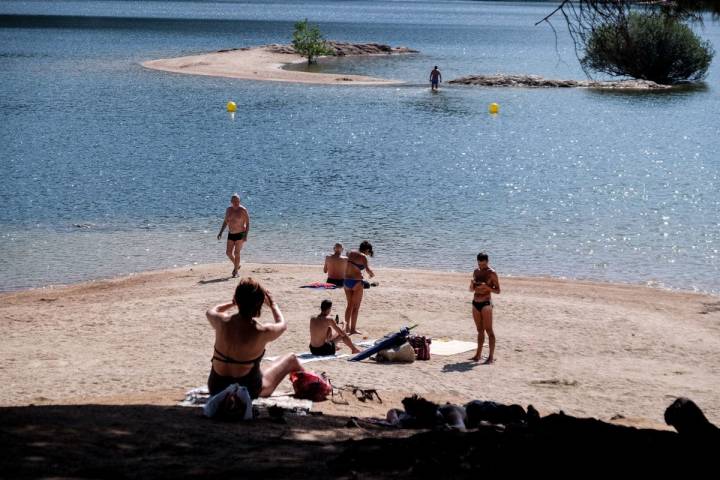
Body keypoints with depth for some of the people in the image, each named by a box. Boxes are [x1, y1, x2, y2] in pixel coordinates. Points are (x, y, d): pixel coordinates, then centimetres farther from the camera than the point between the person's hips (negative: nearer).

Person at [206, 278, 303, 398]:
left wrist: (233, 303, 22)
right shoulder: (262, 332, -22)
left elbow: (210, 312, 13)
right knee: (290, 359, 19)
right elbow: (282, 324, 3)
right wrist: (272, 304, 18)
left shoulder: (222, 322, -15)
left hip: (216, 389, 3)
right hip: (248, 391, -3)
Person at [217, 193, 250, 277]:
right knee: (228, 252, 4)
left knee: (236, 253, -7)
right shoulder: (229, 210, 4)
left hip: (240, 234, -6)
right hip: (231, 234, 6)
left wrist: (246, 235, -21)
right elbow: (225, 222, 15)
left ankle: (236, 272, 3)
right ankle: (236, 265, 30)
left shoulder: (243, 210, -12)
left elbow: (248, 223, -12)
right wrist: (221, 232, 7)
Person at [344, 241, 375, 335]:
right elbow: (368, 269, -20)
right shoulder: (363, 257, -10)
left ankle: (347, 327, 22)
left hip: (346, 280, 6)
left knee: (350, 305, 20)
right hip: (356, 282, -6)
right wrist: (372, 273, 1)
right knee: (356, 307, 4)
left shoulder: (351, 253, 9)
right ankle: (353, 329, 6)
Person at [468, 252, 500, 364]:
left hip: (486, 303, -6)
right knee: (480, 330, 11)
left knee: (488, 330, -8)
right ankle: (478, 355, 14)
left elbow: (497, 290, -7)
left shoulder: (492, 273, -6)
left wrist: (486, 287, -22)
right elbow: (472, 290, 18)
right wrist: (472, 284, -4)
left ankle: (491, 357, -10)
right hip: (475, 303, 6)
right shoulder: (476, 272, 12)